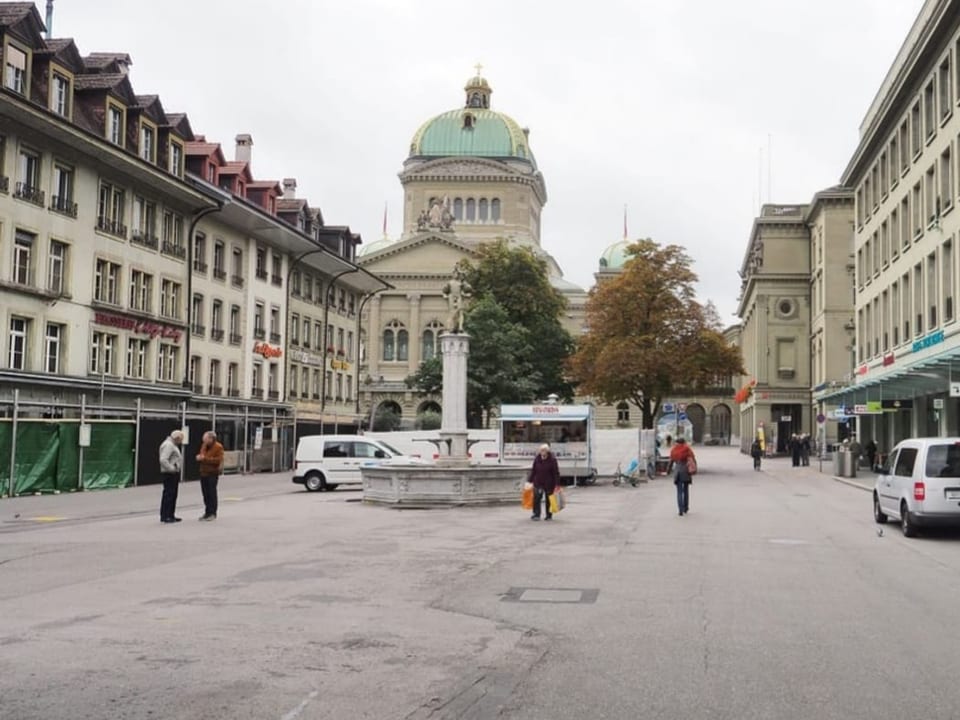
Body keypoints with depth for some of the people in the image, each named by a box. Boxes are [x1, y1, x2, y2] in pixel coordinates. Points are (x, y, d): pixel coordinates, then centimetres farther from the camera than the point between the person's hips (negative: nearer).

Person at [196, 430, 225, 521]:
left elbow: (218, 460, -18)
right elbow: (200, 455, 25)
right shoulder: (204, 445, 12)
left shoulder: (218, 447, -10)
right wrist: (199, 457, -1)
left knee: (212, 493, -3)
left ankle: (213, 513, 3)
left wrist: (205, 458, -20)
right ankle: (207, 512, 18)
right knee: (205, 494, 10)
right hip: (203, 473, 7)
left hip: (212, 474, -7)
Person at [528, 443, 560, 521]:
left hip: (549, 483, -2)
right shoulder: (537, 459, 1)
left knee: (548, 499, 7)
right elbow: (533, 470, 9)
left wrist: (557, 484, -11)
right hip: (538, 482, 2)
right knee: (536, 498, -7)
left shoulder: (552, 460, -8)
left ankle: (549, 515, 19)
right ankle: (536, 514, -3)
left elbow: (556, 472, -7)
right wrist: (530, 481, 7)